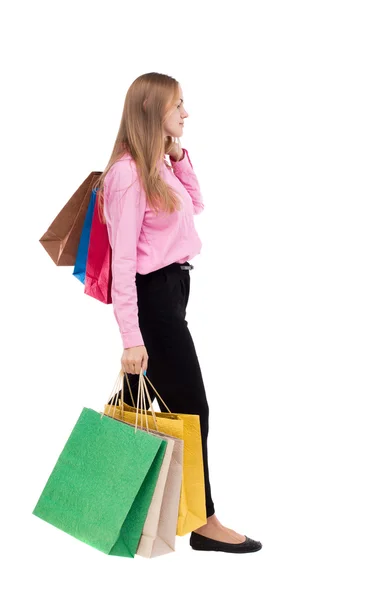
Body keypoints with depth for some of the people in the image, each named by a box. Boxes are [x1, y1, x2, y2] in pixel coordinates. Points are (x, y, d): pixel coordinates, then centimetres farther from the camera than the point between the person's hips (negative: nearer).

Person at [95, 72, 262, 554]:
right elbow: (123, 260, -22)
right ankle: (204, 522, 8)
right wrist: (131, 337, -24)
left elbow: (196, 205, 26)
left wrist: (179, 156, 9)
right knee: (191, 407, -3)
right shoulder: (129, 173, -19)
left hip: (171, 288, 10)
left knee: (140, 396, 18)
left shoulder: (159, 166, 9)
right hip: (153, 296, -10)